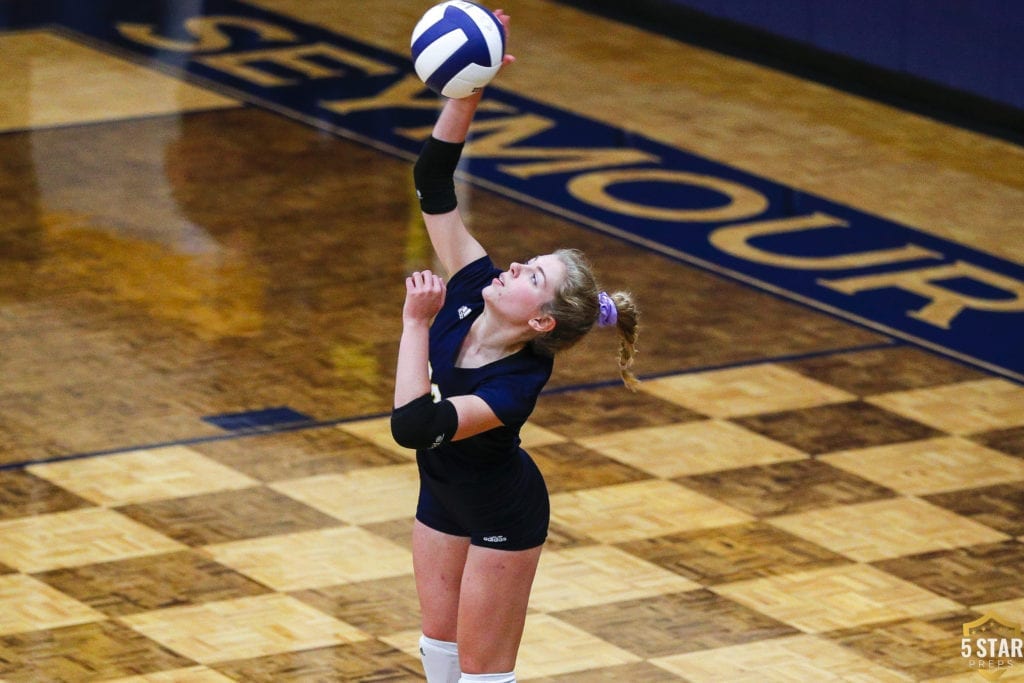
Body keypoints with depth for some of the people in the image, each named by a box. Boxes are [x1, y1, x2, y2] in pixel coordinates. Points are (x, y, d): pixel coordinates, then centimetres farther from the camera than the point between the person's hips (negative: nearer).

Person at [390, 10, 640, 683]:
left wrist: (416, 324, -39)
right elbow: (433, 185, -21)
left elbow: (414, 425, -44)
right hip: (444, 495, 7)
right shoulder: (472, 289, -19)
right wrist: (465, 93, -34)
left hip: (502, 519, -7)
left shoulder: (518, 384, -35)